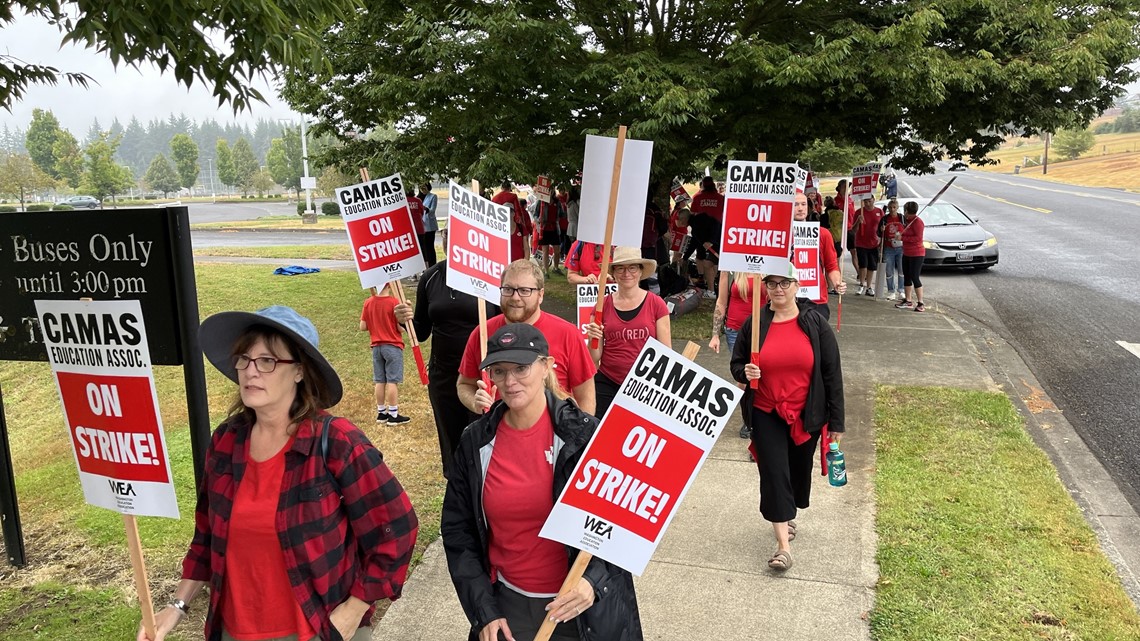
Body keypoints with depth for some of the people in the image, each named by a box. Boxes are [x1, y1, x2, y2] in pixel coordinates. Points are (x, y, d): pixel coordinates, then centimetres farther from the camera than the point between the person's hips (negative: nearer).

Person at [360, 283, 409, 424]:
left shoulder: (368, 303, 0)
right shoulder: (394, 302, -13)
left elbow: (362, 327, 2)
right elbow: (401, 328, -13)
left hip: (376, 347, 5)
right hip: (393, 346, -5)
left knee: (380, 381, 11)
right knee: (392, 381, -2)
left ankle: (381, 413, 18)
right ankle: (393, 415, 1)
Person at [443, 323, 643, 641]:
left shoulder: (583, 434, -14)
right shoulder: (476, 443, -5)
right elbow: (458, 531, 1)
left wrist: (594, 579, -24)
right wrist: (484, 612, -4)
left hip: (583, 608, -2)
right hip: (506, 605, 3)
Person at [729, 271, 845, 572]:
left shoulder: (815, 324, -6)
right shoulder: (754, 324, -3)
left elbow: (832, 373, -4)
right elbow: (736, 364, 8)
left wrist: (836, 420, -4)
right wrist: (745, 373, -18)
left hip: (807, 415, 1)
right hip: (767, 414, -1)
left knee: (799, 470, 16)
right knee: (774, 474, -6)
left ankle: (788, 515, 44)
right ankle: (784, 545, 0)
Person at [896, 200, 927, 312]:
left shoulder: (917, 222, -16)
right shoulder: (907, 221, 11)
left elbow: (918, 238, -22)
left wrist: (903, 237, -21)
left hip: (916, 254, -9)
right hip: (907, 253, 9)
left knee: (915, 278, -8)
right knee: (907, 277, 12)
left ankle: (921, 304, -3)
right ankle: (908, 301, 21)